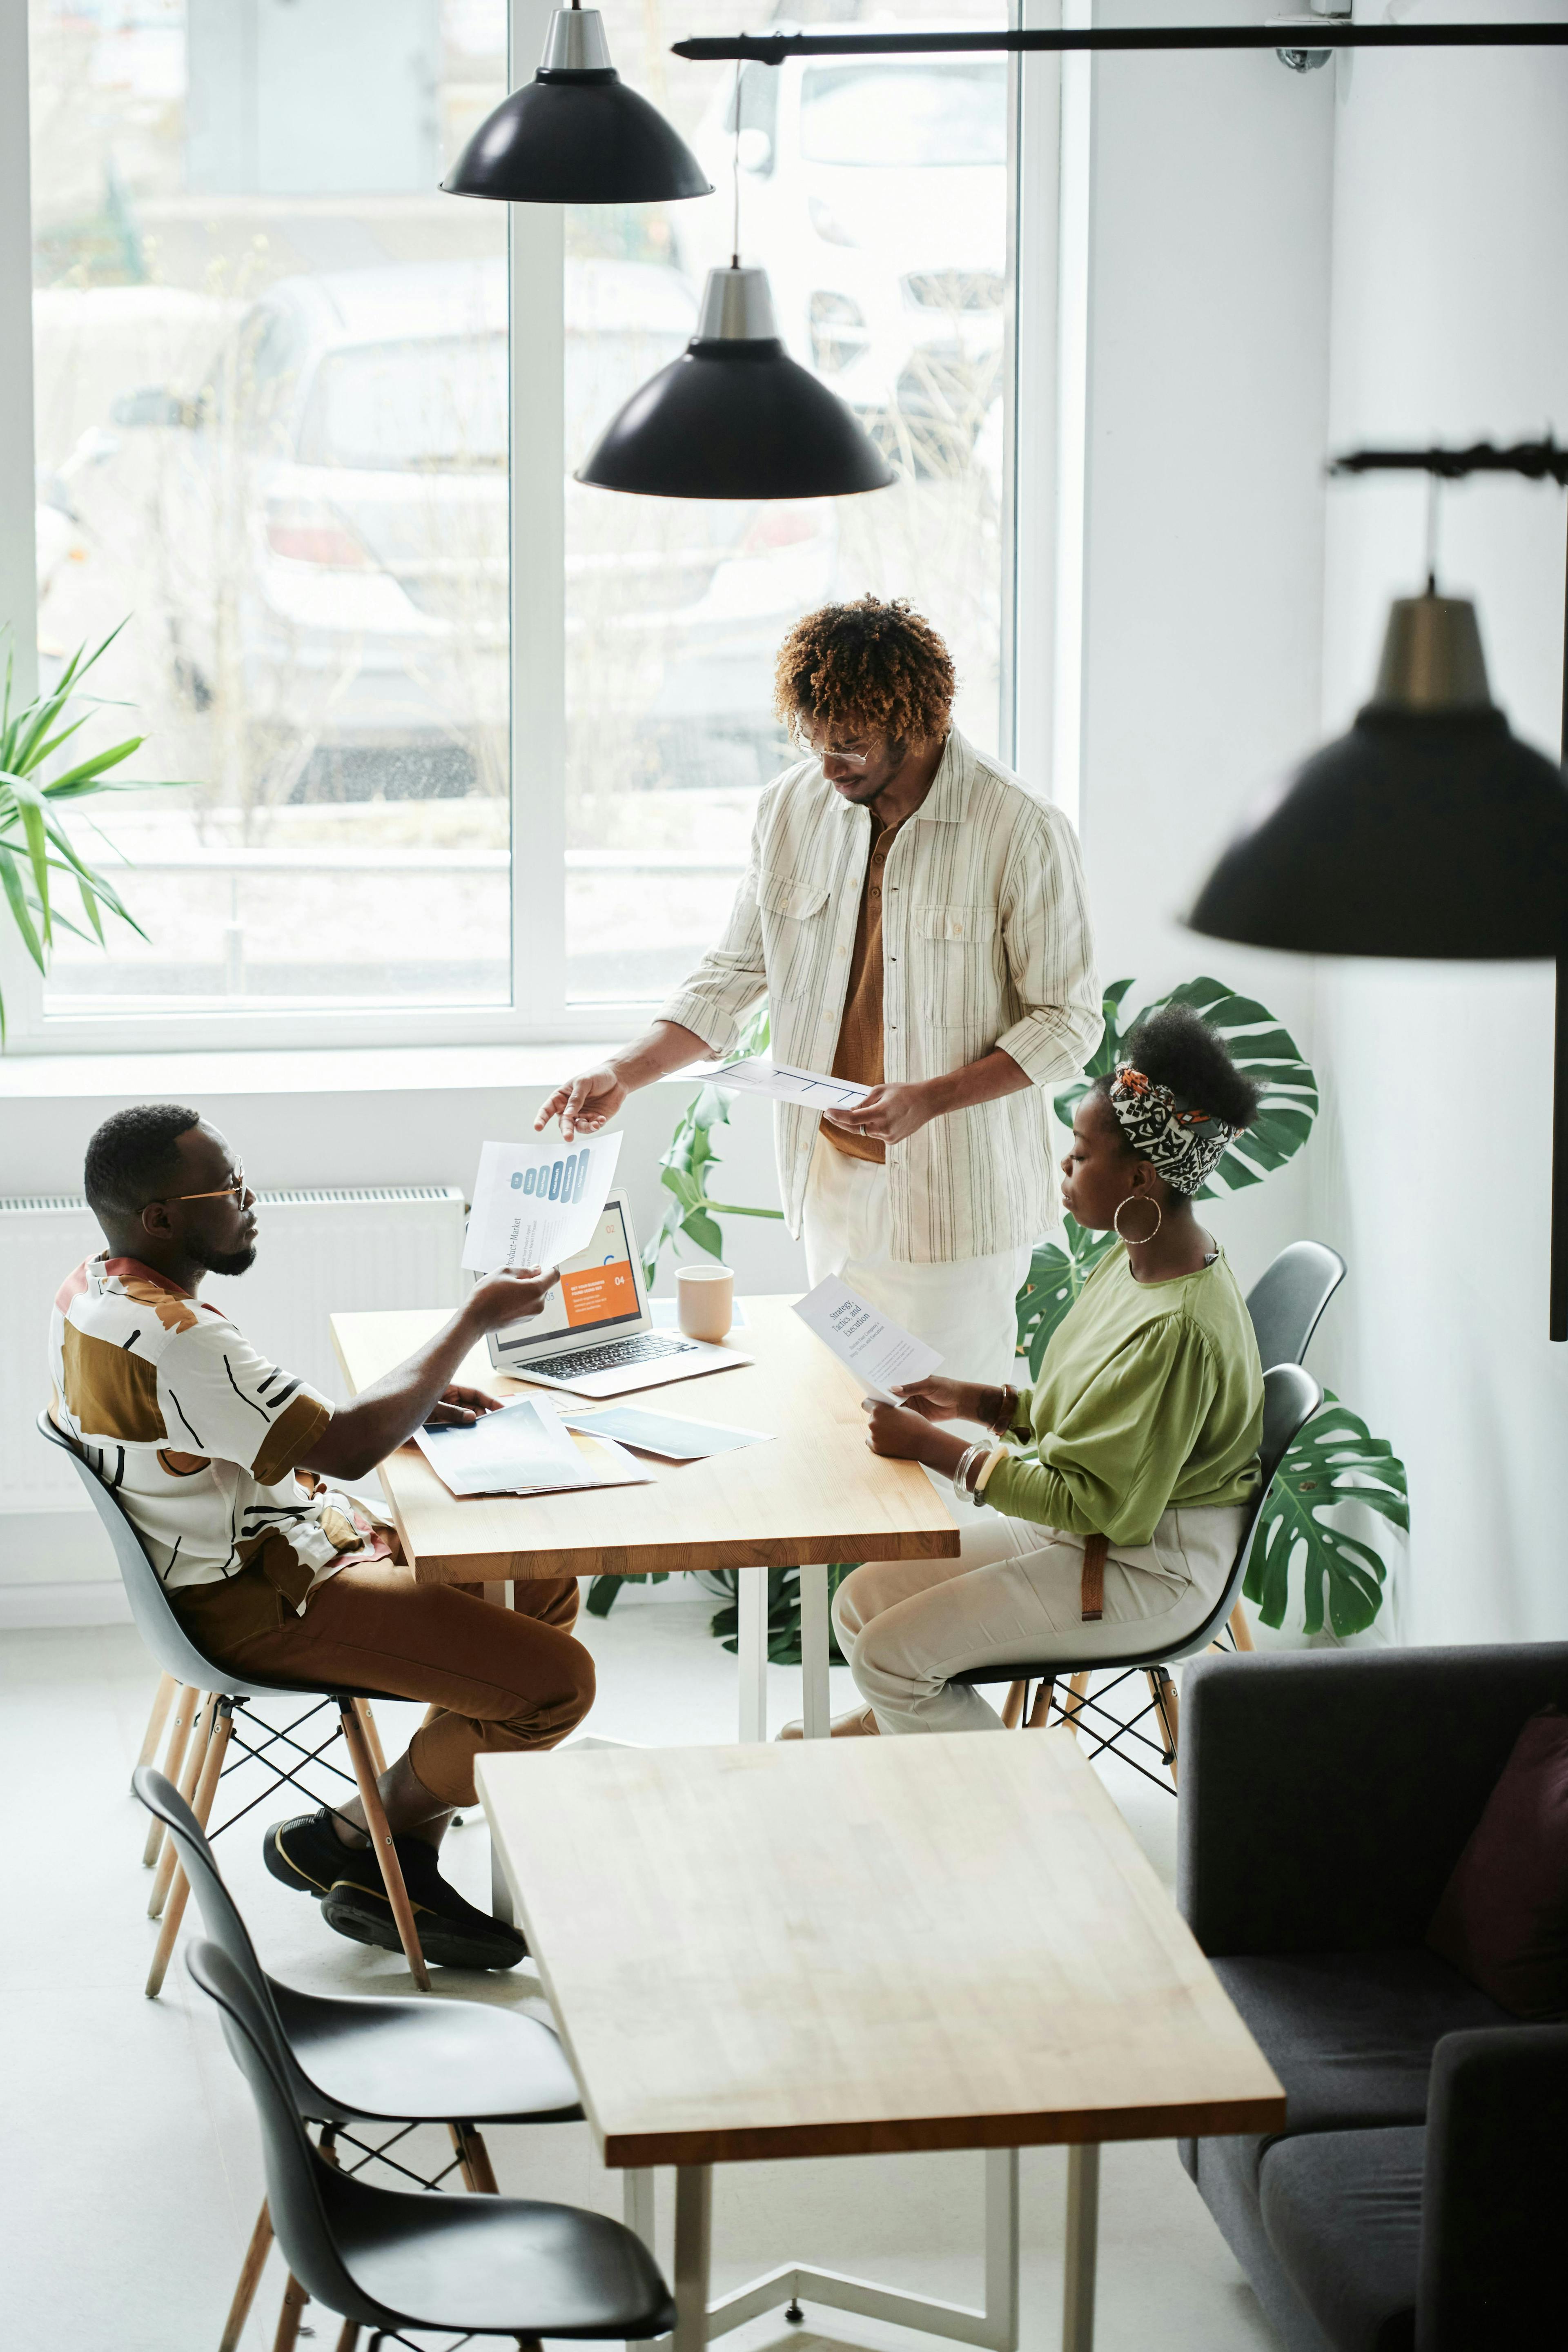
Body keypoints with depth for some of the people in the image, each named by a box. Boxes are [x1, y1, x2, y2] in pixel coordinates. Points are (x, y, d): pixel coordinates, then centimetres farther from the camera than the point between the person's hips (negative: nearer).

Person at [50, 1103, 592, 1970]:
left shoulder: (91, 1293, 4)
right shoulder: (171, 1342, -29)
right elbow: (349, 1445, -27)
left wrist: (412, 1402, 6)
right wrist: (474, 1318, -16)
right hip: (257, 1603, -11)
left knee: (546, 1586, 16)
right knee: (555, 1681, -16)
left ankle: (402, 1868, 16)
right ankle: (342, 1842, 7)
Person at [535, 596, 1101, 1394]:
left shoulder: (1022, 831, -13)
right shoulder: (792, 805, 2)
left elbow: (1067, 1021, -9)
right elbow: (734, 974, 12)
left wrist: (932, 1098, -21)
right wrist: (623, 1073, 0)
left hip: (957, 1194, -4)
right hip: (831, 1177, 5)